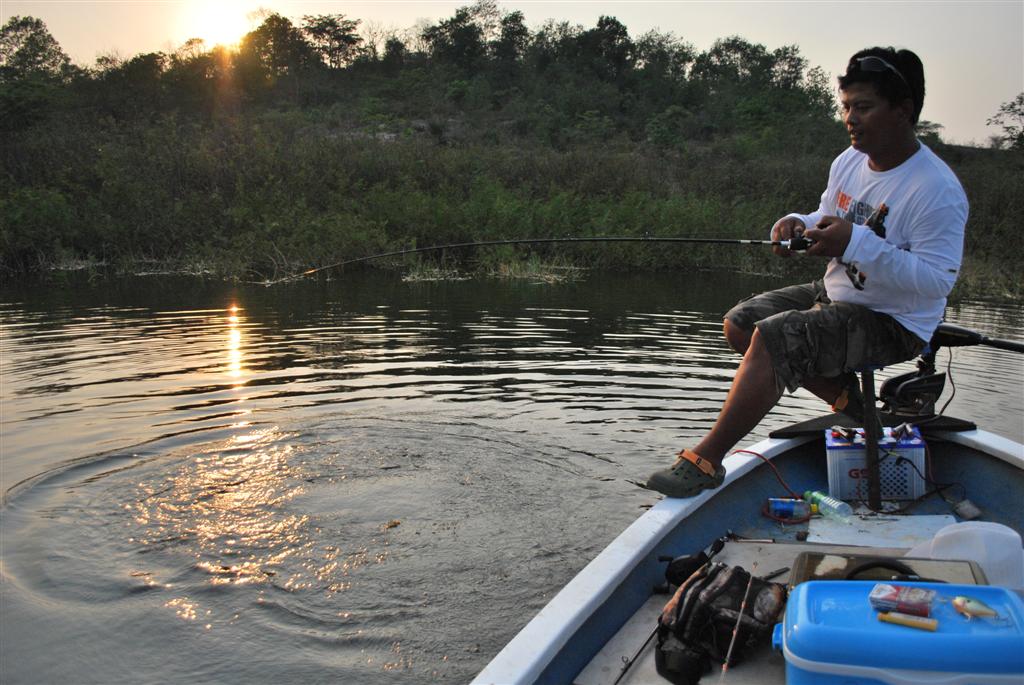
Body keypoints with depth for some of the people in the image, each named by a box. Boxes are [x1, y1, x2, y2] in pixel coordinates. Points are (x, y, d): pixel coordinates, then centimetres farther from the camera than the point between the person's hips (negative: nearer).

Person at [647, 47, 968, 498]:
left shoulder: (937, 189, -22)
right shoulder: (849, 162, 3)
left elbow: (937, 279, -27)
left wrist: (856, 243, -34)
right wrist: (799, 225, -8)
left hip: (892, 322, -9)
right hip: (836, 293, 9)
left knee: (772, 337, -28)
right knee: (739, 323, 4)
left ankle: (705, 461, -19)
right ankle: (848, 398, 10)